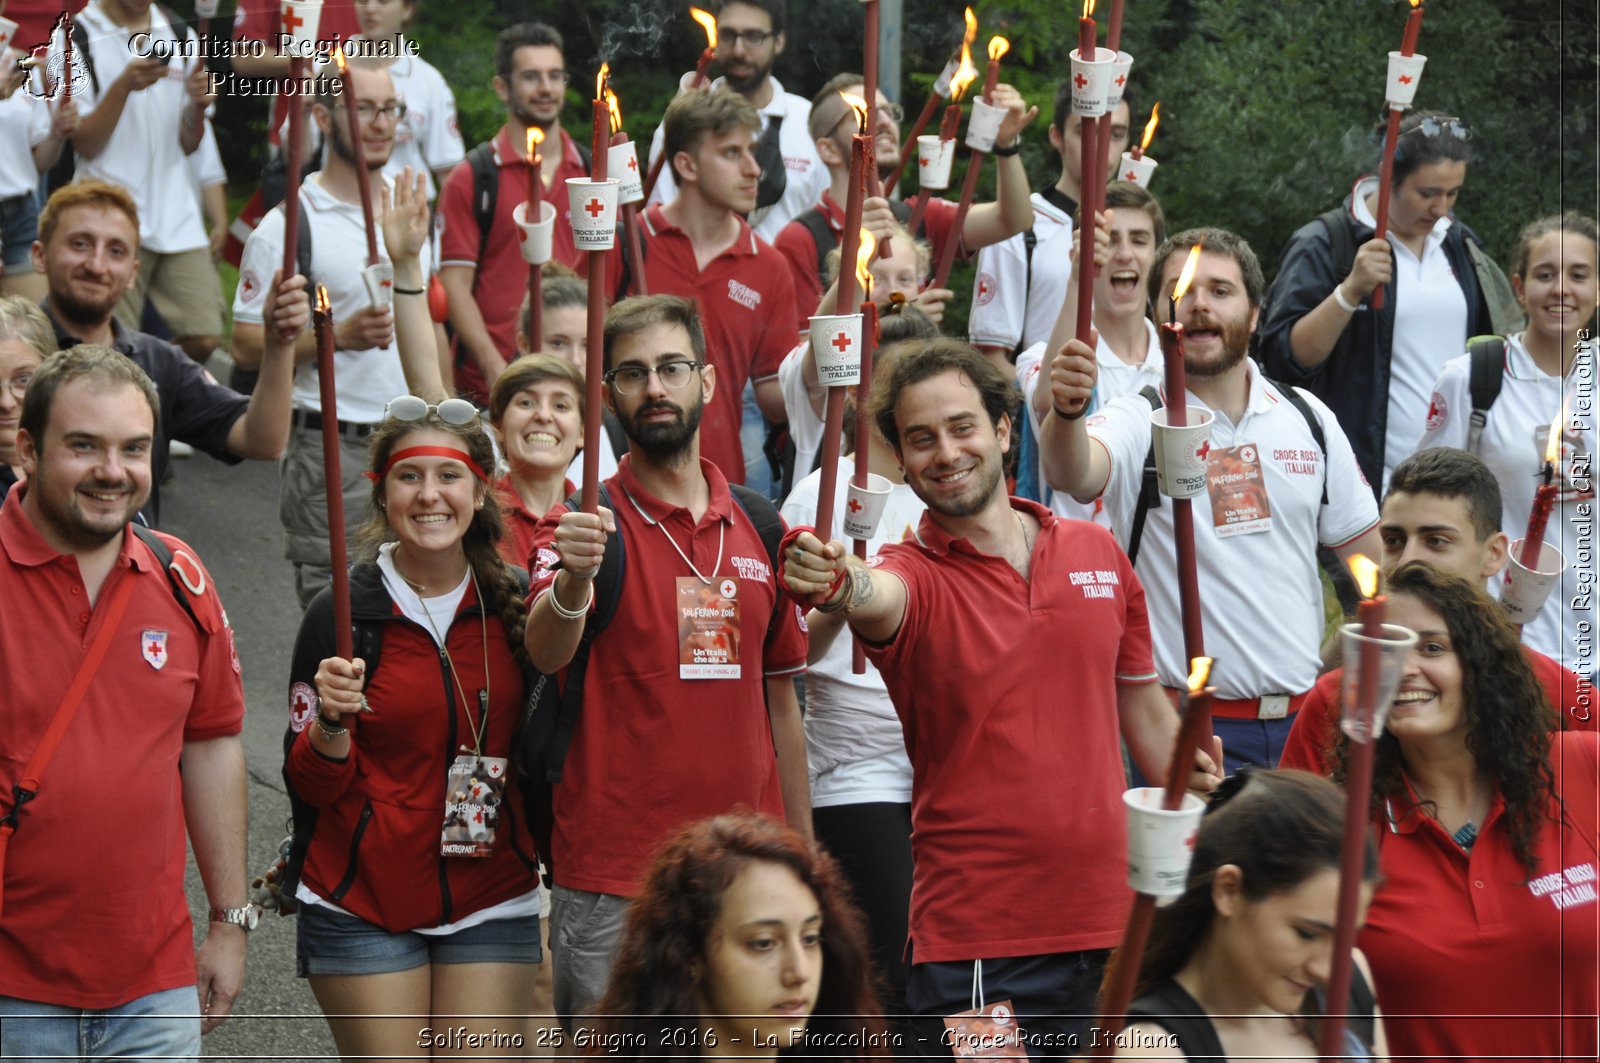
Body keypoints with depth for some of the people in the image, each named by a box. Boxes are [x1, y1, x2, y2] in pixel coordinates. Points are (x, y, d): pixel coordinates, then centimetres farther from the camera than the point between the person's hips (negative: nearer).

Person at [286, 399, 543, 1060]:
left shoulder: (515, 603, 3)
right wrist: (332, 721, -23)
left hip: (490, 905, 3)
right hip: (364, 906, -2)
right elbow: (313, 785, -3)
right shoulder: (341, 614, -6)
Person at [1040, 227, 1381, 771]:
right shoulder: (1139, 421, -4)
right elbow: (1074, 474, -28)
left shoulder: (1307, 419, 8)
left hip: (1302, 719, 4)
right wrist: (1067, 413, -49)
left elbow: (1368, 554, 14)